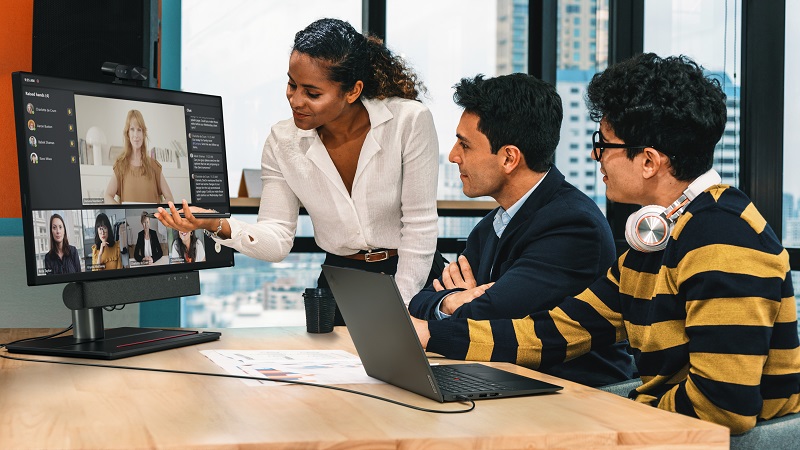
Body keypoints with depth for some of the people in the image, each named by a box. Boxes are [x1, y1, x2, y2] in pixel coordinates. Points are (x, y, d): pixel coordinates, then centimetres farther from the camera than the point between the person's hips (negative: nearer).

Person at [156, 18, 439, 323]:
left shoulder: (409, 121, -13)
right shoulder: (283, 142, -2)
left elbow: (420, 228, -10)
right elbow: (277, 239, -4)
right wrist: (221, 227, -23)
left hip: (409, 278, -2)